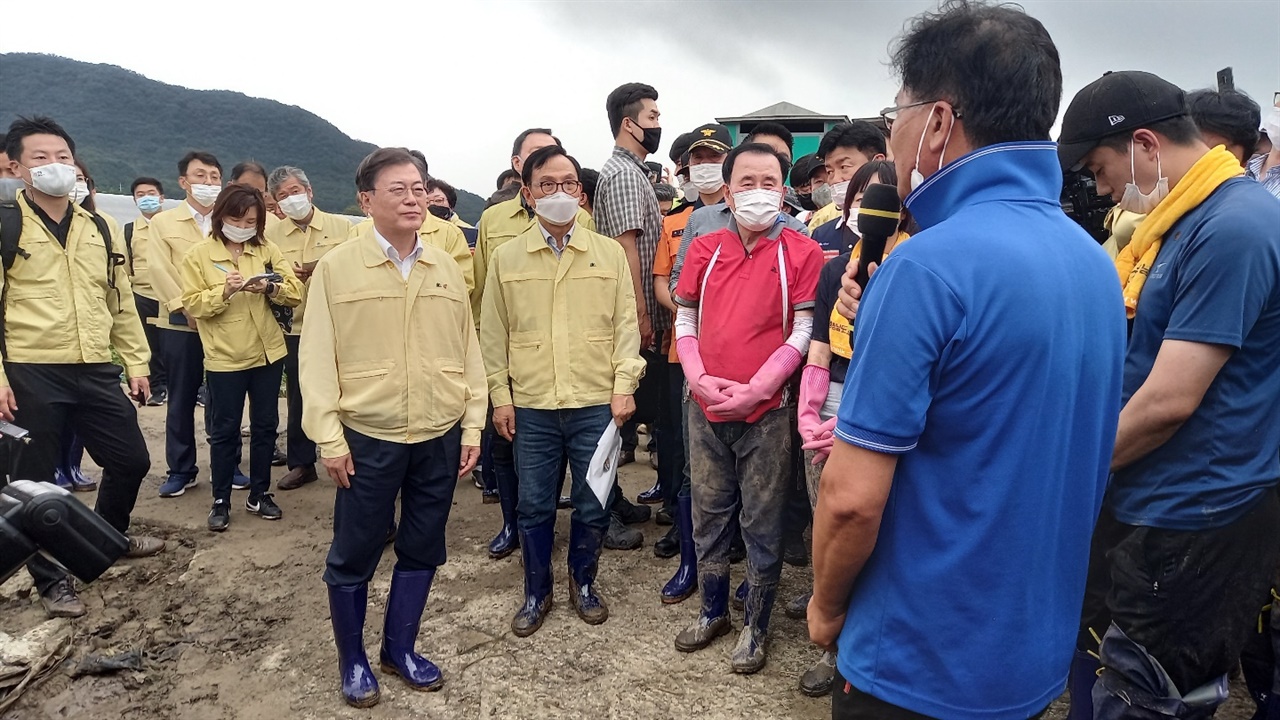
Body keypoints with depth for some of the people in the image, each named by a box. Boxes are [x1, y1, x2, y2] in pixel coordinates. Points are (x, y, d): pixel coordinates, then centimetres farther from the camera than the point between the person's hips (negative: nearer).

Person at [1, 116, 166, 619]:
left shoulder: (97, 228, 11)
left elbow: (120, 299, 15)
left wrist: (135, 361, 11)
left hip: (95, 371, 5)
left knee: (131, 460, 14)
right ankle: (52, 580, 23)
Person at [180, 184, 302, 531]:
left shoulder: (267, 249, 5)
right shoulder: (198, 255, -2)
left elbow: (295, 292, -1)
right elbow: (192, 304, -7)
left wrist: (270, 287, -21)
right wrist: (224, 290, -23)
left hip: (268, 353, 3)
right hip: (225, 357, -3)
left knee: (265, 425, 10)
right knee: (225, 430, 5)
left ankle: (260, 494, 24)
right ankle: (220, 501, 17)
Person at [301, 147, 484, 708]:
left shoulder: (446, 268, 6)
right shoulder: (336, 267, -4)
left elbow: (468, 350, 8)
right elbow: (318, 358, -5)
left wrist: (472, 425, 4)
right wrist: (329, 436, -10)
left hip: (440, 436, 4)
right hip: (368, 438, -3)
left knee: (421, 549, 14)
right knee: (353, 554, 9)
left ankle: (399, 649, 33)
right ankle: (352, 660, 29)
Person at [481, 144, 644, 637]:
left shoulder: (610, 253, 2)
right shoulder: (506, 258, 3)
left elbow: (626, 324, 3)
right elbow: (493, 334, 5)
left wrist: (624, 386, -5)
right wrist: (500, 397, 2)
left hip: (596, 405, 0)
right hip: (531, 407, 0)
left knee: (593, 506, 10)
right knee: (534, 507, 11)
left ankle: (583, 583, 33)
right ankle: (537, 593, 30)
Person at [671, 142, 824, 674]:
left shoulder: (801, 252, -5)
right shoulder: (704, 249, 5)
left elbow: (803, 333, -9)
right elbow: (685, 319, 8)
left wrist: (755, 389, -15)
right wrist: (699, 377, -7)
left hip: (766, 411, -3)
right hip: (706, 409, 4)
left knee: (762, 523, 8)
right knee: (708, 514, 15)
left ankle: (756, 626, 26)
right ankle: (713, 611, 35)